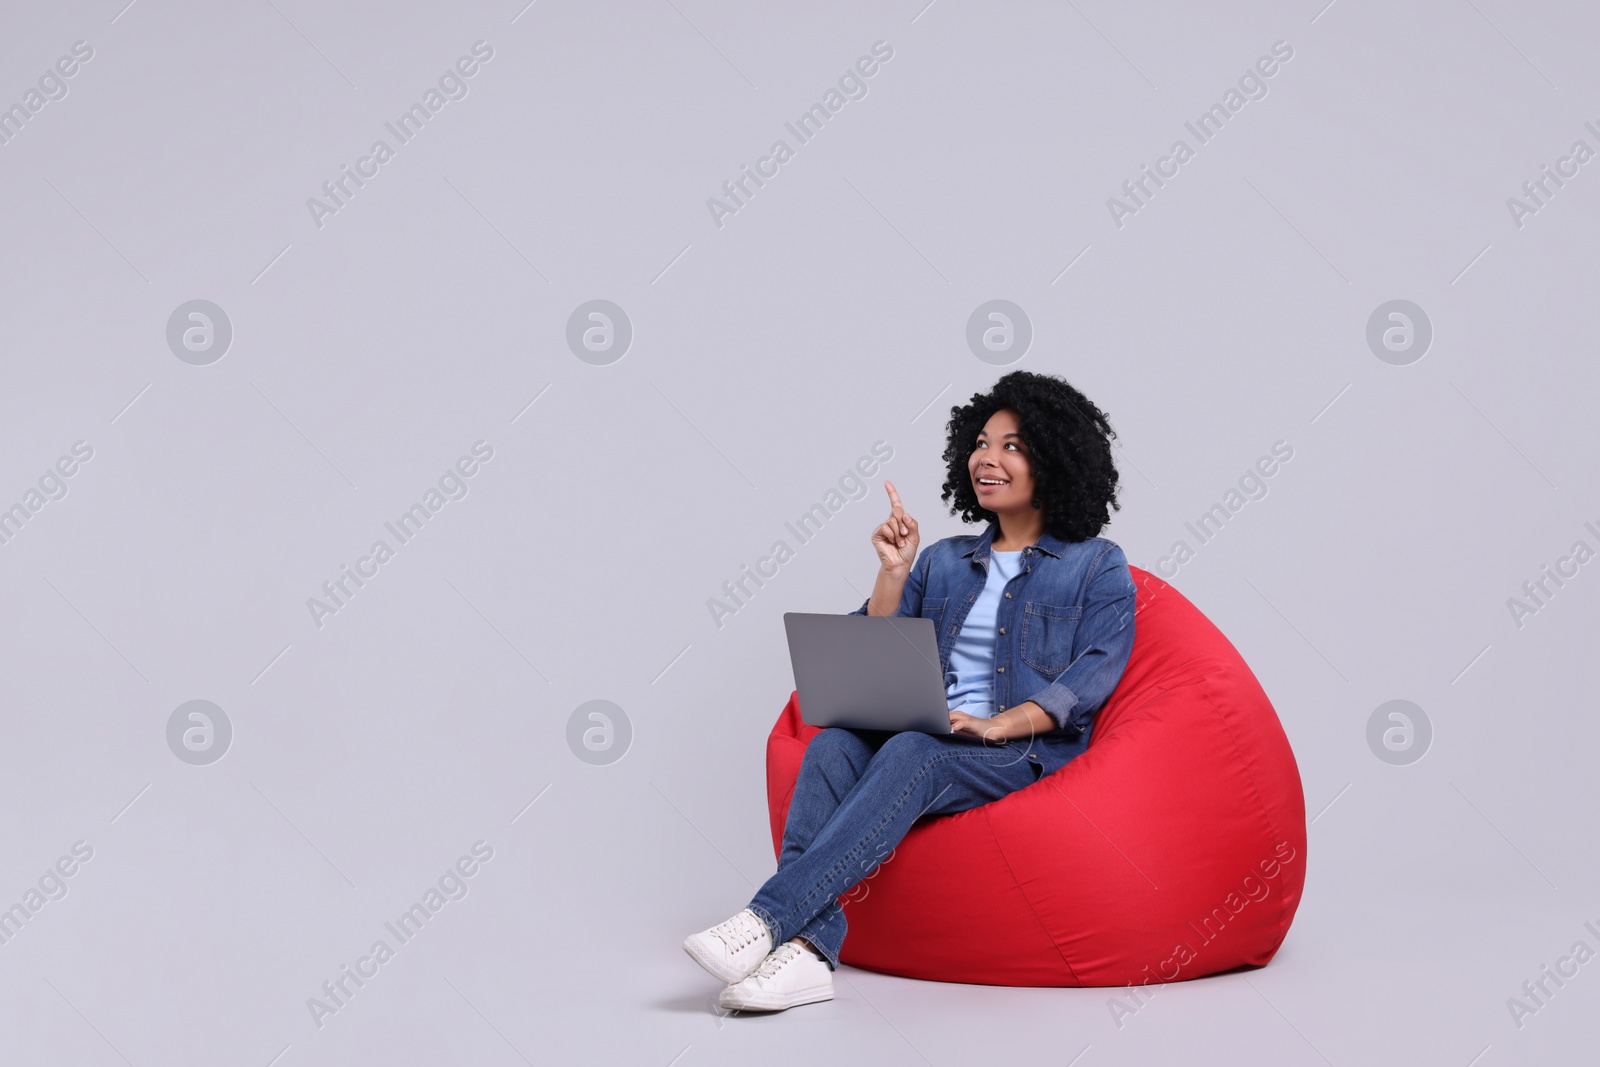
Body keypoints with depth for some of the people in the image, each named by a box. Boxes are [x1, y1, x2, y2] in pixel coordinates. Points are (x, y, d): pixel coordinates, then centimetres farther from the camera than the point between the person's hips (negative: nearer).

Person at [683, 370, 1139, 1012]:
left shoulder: (1098, 567, 11)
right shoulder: (944, 560, 24)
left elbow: (1094, 674, -5)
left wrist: (998, 724, -18)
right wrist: (894, 570, 3)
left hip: (1028, 752, -4)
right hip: (924, 738, 4)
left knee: (911, 753, -36)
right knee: (834, 743, -29)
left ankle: (768, 918, -45)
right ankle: (809, 948, -44)